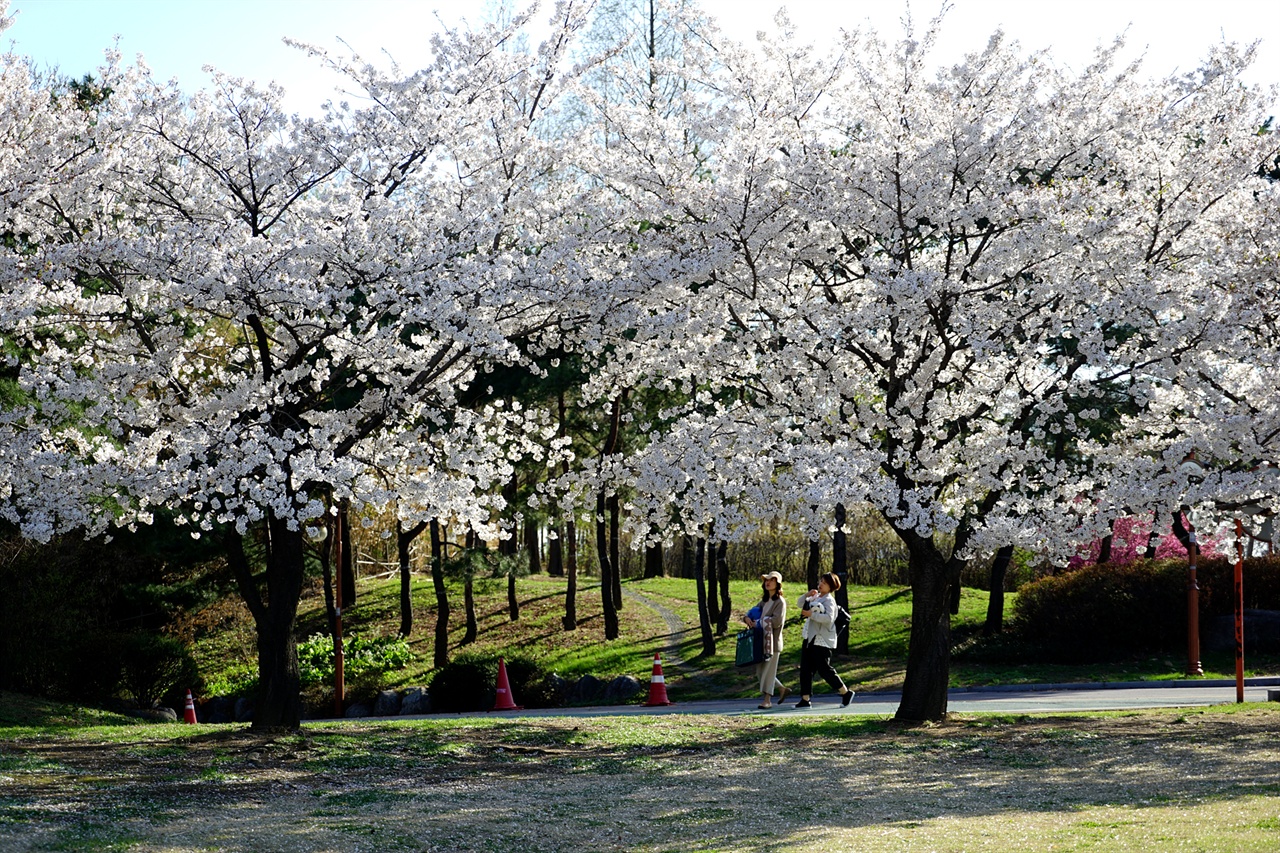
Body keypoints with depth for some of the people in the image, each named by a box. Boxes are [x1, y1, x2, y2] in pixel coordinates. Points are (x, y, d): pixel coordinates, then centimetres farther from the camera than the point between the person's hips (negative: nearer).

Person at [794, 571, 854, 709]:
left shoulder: (829, 600, -11)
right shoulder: (815, 597, 14)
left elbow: (828, 618, -25)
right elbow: (801, 604, 20)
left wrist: (811, 614, -23)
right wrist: (807, 594, 2)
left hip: (822, 640, -9)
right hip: (809, 638, 9)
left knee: (824, 669, -5)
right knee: (805, 669, 6)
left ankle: (846, 693, 10)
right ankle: (805, 699, 10)